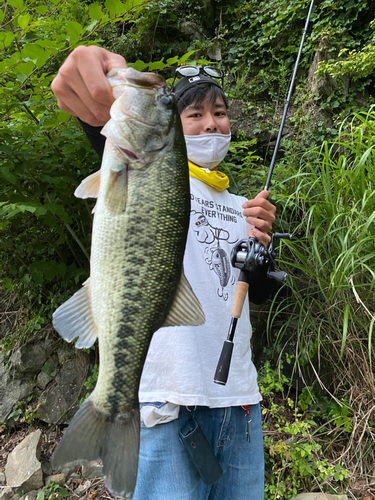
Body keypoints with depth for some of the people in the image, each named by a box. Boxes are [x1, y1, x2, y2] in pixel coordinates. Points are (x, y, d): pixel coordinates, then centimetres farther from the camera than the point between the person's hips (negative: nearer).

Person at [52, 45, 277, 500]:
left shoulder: (239, 206, 16)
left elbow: (260, 295, 17)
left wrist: (261, 242, -3)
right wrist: (101, 109, -47)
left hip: (238, 393, 6)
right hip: (170, 394, -5)